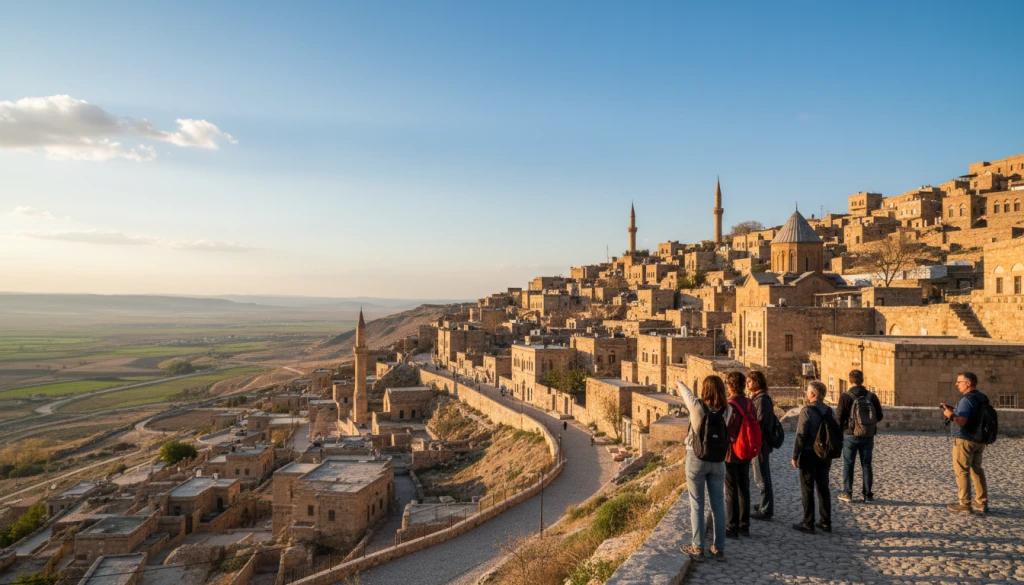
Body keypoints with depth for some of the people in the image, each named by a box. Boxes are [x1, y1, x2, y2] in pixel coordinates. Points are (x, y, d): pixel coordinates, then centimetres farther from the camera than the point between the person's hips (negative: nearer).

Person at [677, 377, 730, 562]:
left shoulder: (697, 406, -18)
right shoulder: (726, 409, -9)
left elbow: (687, 394, 3)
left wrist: (680, 384, 25)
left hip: (696, 459, -3)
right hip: (718, 460, 3)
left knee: (697, 505, 5)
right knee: (718, 504, 10)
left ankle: (697, 548, 12)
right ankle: (719, 548, 18)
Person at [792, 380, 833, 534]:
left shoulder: (807, 411, -17)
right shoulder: (829, 411, 4)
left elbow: (800, 435, -17)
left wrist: (795, 456, -9)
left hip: (809, 455, -6)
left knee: (807, 490, 2)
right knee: (823, 488, 14)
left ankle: (808, 524, 7)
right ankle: (826, 523, 21)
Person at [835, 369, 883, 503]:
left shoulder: (845, 396, -12)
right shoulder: (872, 396, -2)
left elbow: (839, 418, -11)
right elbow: (879, 416, 5)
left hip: (850, 435, -3)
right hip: (868, 436, 3)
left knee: (848, 465, 6)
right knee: (866, 465, 12)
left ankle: (847, 493, 8)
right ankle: (867, 494, 16)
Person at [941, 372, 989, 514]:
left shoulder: (967, 399, -19)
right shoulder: (982, 398, 10)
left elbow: (962, 421, -25)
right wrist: (952, 409, 15)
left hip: (965, 440, -9)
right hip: (979, 440, 9)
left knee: (962, 471, -2)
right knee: (977, 470, 16)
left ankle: (965, 505, 0)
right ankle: (982, 503, 19)